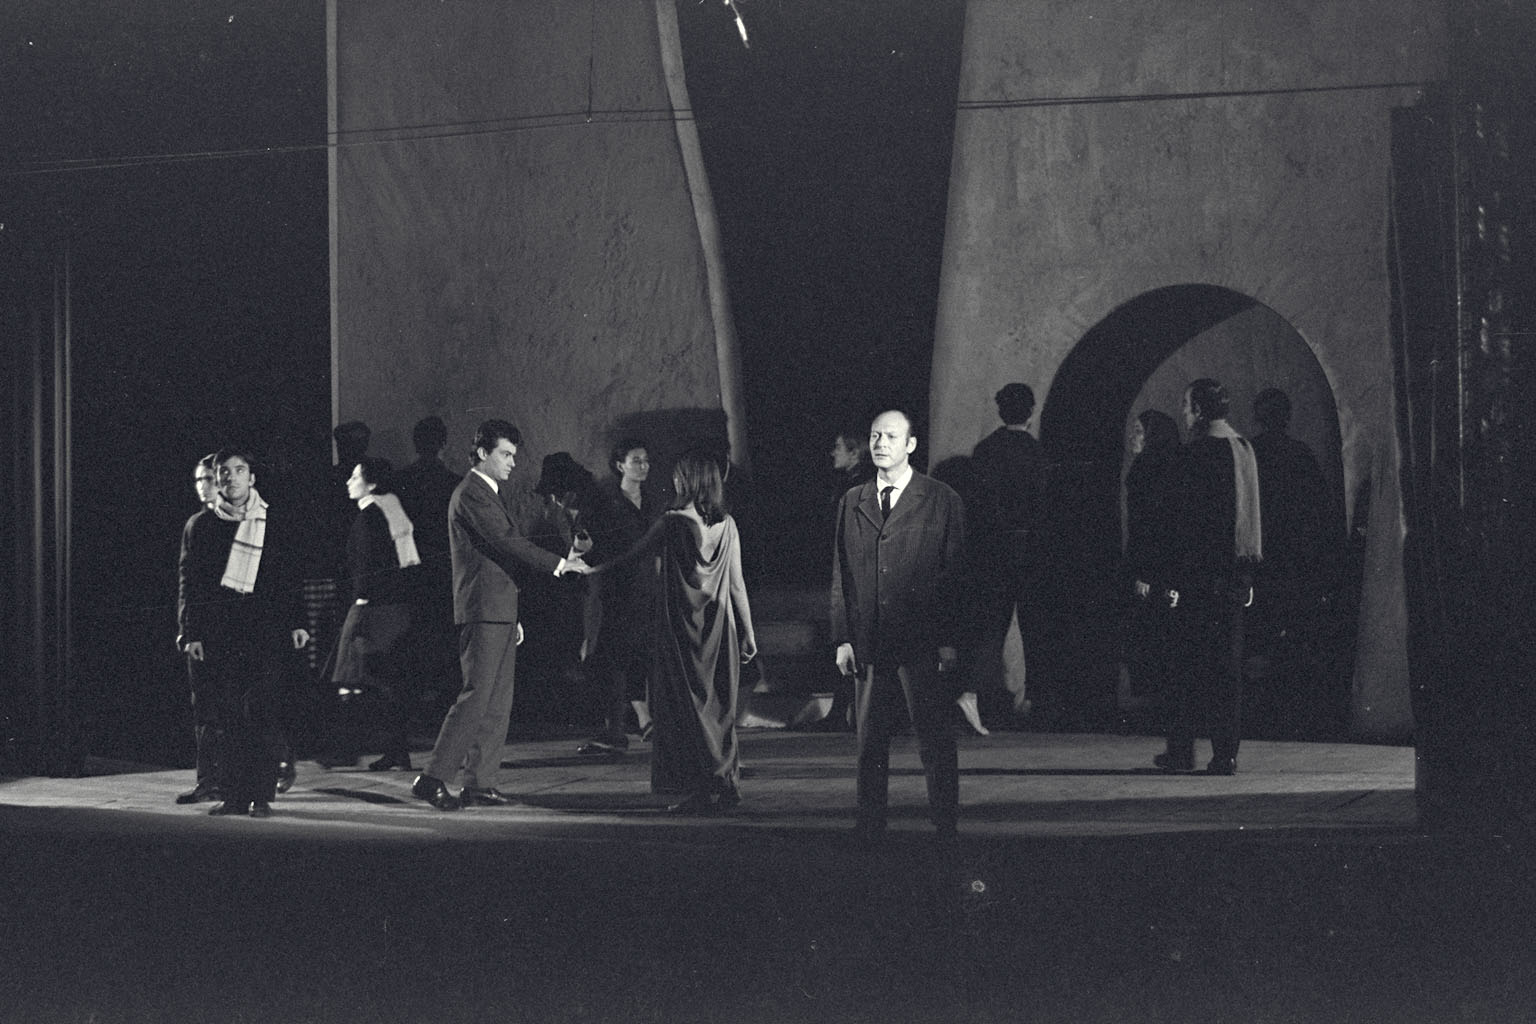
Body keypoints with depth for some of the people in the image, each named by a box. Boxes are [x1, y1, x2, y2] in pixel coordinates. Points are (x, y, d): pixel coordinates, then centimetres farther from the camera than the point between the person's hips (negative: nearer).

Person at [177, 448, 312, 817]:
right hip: (215, 635, 1)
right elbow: (188, 584, 10)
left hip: (262, 633, -1)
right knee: (225, 718, -3)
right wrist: (190, 633, 2)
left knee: (258, 714, -9)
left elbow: (290, 579, 12)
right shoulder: (200, 526, 12)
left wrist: (296, 622, 1)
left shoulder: (277, 526, 11)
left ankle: (261, 795, -5)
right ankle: (233, 795, 2)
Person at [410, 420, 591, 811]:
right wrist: (559, 564, -21)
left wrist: (513, 617, 23)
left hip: (499, 612, 10)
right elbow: (507, 541, -21)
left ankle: (480, 783, 9)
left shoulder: (488, 494, 21)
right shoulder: (471, 494, -11)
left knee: (499, 701, 8)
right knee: (477, 695, -13)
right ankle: (433, 778, -12)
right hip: (483, 612, -10)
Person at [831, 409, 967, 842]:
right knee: (869, 743, 7)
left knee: (936, 744, -1)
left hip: (924, 645, -3)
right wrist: (842, 638, 5)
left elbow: (955, 573, -1)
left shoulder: (942, 501, 1)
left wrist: (949, 640, -7)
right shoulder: (852, 503, 12)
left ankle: (945, 833, 5)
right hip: (869, 644, 4)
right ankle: (868, 832, 13)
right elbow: (841, 575, 12)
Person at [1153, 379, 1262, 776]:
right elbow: (1252, 516, 14)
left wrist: (1176, 577, -12)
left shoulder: (1195, 453, -11)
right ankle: (1225, 754, 6)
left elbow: (1184, 520, -14)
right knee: (1228, 665, 7)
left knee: (1191, 665, 0)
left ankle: (1182, 750, 4)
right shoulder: (1244, 449, 10)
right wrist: (1247, 575, 18)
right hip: (1237, 572, 6)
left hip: (1200, 570, -6)